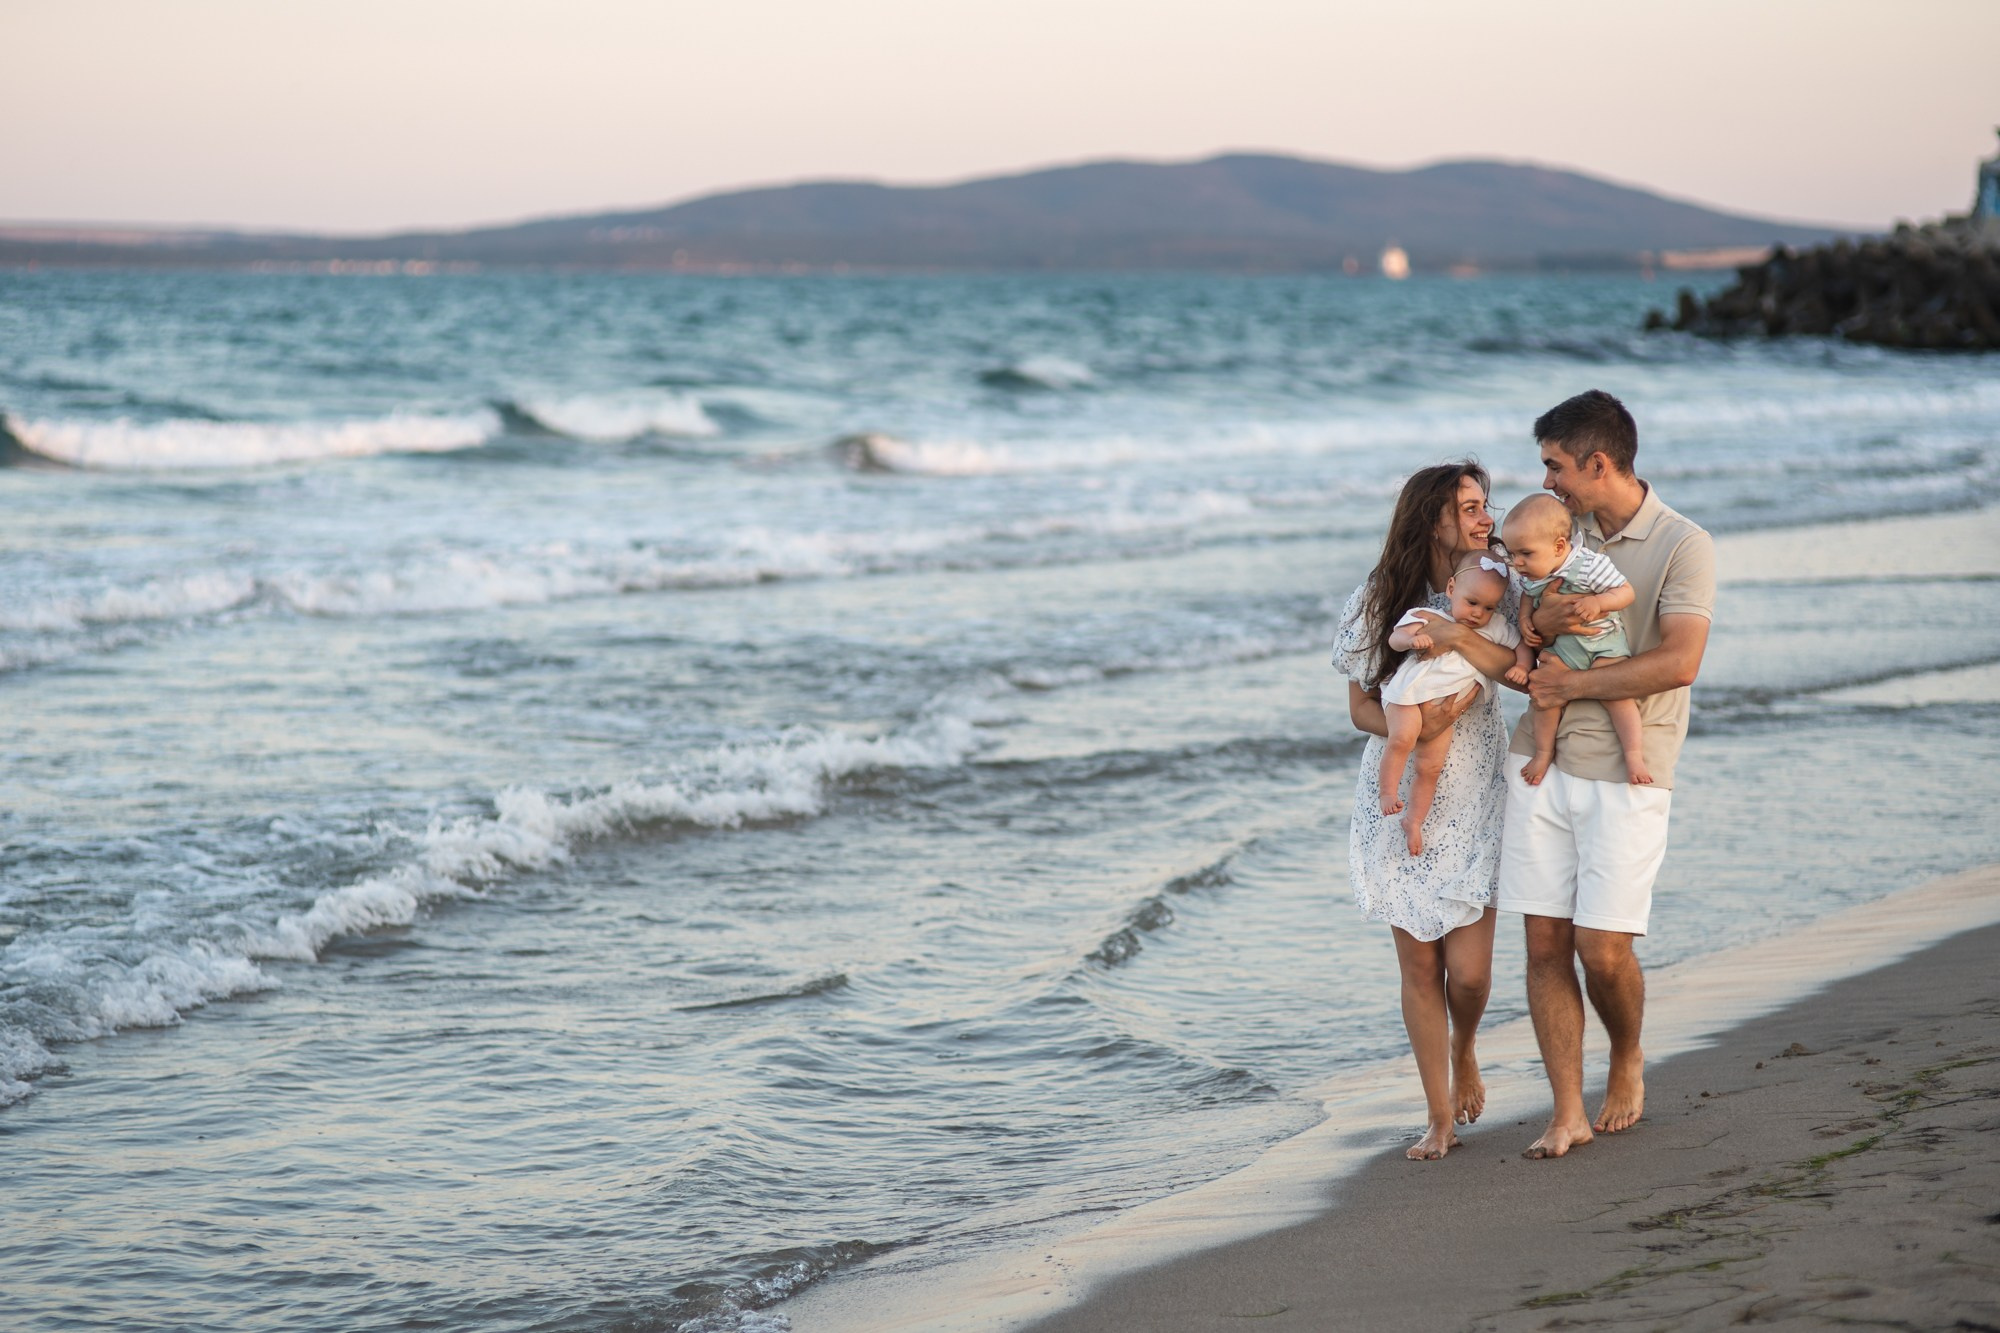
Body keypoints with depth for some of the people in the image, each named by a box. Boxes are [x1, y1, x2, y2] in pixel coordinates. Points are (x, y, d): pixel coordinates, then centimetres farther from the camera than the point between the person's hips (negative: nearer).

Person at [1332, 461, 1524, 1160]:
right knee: (1419, 965, 2)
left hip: (1473, 798, 0)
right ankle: (1440, 1116, 15)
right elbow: (1360, 706, 1)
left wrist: (1457, 637, -29)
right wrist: (1410, 728, -18)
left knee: (1468, 971, -5)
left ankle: (1464, 1052, 29)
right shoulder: (1377, 602, -3)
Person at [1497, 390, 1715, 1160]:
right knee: (1545, 944, 0)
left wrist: (1573, 685, -11)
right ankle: (1568, 1114, 7)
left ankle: (1628, 1061, 23)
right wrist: (1540, 623, -10)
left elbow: (1678, 662, -17)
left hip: (1626, 773, -5)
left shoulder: (1684, 547, -6)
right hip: (1541, 765, 5)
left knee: (1602, 948, -7)